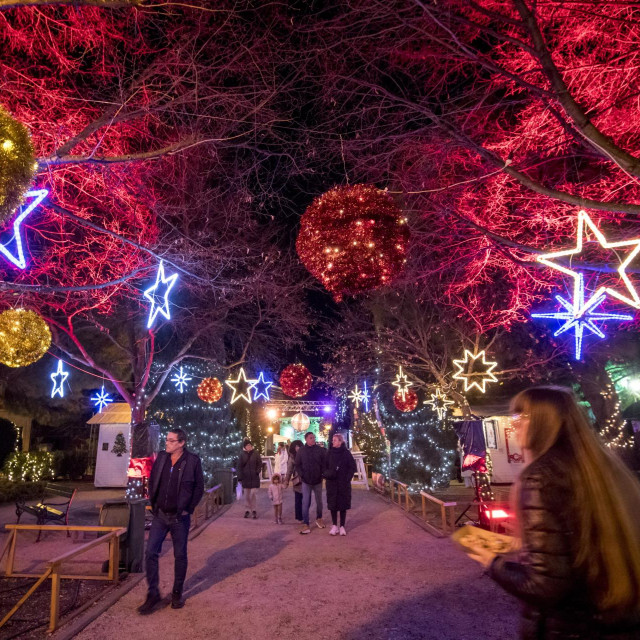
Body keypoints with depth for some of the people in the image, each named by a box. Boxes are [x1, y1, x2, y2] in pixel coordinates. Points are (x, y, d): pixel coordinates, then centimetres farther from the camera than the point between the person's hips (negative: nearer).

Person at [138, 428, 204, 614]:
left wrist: (188, 509, -5)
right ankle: (153, 594, 16)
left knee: (180, 555, 10)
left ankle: (177, 593, 28)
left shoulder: (193, 461, -12)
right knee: (151, 552, 0)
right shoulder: (161, 457, -1)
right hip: (160, 515, 3)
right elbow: (152, 481, 12)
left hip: (179, 518, -3)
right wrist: (153, 503, 7)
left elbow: (199, 487, -5)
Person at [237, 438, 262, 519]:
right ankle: (248, 510, 22)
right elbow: (239, 467, 2)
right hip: (245, 478, 2)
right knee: (246, 495, 8)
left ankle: (253, 510, 9)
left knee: (252, 494, -5)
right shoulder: (242, 455, 2)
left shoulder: (255, 453, -1)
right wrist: (240, 478, -2)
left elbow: (260, 464, 3)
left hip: (254, 478, -2)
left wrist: (257, 472, -12)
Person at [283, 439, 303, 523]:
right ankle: (299, 518, 16)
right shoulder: (292, 457, 1)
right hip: (298, 482, -2)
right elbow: (289, 470, 1)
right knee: (298, 501, 5)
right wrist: (286, 481, -5)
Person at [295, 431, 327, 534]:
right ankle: (305, 524, 2)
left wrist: (322, 474, -9)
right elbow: (297, 465, 3)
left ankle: (319, 519, 36)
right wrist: (301, 475, -7)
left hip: (318, 481, 1)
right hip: (306, 481, -1)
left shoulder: (321, 450, -3)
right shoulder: (301, 451, -2)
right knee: (305, 503, -3)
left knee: (319, 501, 15)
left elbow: (325, 464, 0)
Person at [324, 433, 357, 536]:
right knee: (332, 504, 4)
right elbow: (325, 466, 10)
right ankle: (334, 525, 15)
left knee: (343, 504, 3)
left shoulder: (346, 452, -3)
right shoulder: (330, 453, 4)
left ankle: (342, 526, 12)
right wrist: (327, 474, -8)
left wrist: (348, 478, -8)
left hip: (343, 483, -2)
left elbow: (352, 467, 0)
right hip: (331, 482, 2)